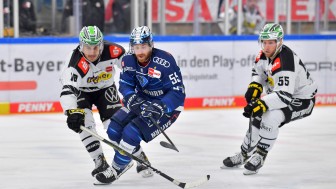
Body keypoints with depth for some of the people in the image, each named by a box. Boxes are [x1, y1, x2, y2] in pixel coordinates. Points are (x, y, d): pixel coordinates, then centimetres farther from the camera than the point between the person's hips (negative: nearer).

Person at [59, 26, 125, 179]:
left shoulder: (112, 51, -27)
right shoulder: (75, 61, -37)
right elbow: (68, 89, -46)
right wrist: (73, 112, -59)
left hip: (105, 88, 2)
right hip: (81, 90, -1)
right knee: (84, 123, -20)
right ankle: (100, 161, -7)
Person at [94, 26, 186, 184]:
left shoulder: (165, 62, -29)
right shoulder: (129, 60, -10)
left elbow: (178, 93, -28)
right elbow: (125, 85, -5)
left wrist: (159, 108, -40)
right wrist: (133, 100, -27)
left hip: (167, 106, -7)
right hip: (142, 101, 7)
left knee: (131, 133, -20)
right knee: (114, 129, -3)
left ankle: (116, 169, 1)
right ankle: (140, 158, 21)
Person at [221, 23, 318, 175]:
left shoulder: (285, 61, -34)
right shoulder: (265, 54, -7)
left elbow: (284, 95, -39)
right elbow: (259, 70, 15)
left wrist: (261, 104, -45)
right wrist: (254, 86, -4)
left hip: (302, 100, -9)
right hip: (279, 94, 9)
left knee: (269, 118, -28)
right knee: (257, 117, 9)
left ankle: (259, 157, -13)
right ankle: (244, 155, 30)